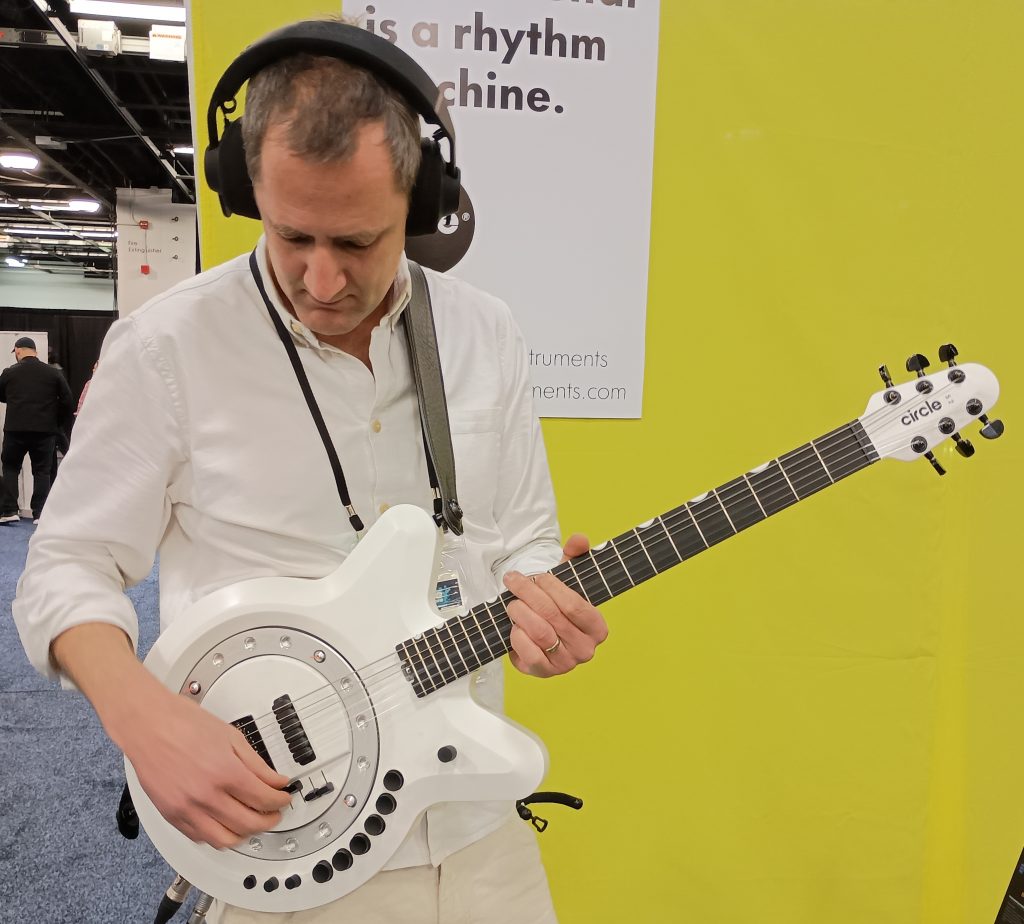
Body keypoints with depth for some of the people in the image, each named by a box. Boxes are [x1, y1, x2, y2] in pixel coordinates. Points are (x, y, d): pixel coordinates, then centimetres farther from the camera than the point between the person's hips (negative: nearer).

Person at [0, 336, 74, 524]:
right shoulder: (54, 373, 1)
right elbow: (67, 400, 0)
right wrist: (58, 423, 11)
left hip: (15, 429, -1)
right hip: (45, 430, 1)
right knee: (42, 471, 7)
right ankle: (40, 514, 4)